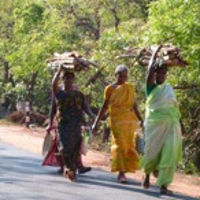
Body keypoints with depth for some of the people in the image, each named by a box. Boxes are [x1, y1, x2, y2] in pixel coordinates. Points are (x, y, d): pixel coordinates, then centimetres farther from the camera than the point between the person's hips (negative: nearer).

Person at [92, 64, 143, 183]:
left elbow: (134, 106, 14)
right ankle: (121, 172, -12)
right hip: (116, 120, -4)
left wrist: (141, 120, 7)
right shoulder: (110, 89, 3)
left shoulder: (130, 88, 11)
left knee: (129, 145, 5)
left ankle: (123, 171, 18)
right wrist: (96, 122, 3)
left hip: (130, 120, 4)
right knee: (119, 145, -11)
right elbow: (105, 107, 6)